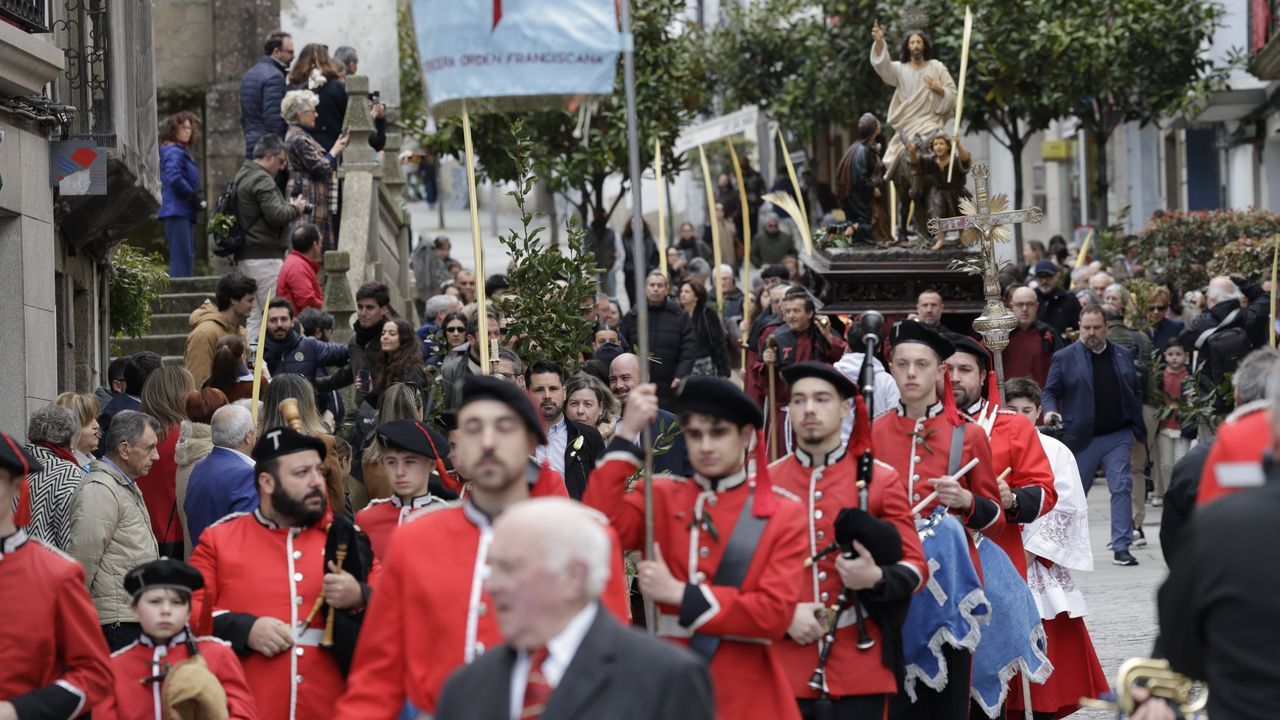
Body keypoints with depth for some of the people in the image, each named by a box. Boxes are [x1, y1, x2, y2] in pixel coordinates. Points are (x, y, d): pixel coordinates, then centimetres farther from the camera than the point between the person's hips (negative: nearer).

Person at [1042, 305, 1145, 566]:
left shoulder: (1123, 356, 10)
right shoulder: (1065, 358, 0)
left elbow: (1135, 392, 14)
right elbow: (1050, 392, 2)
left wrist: (1137, 427, 6)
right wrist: (1050, 411, -18)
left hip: (1118, 436, 2)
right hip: (1082, 438, -2)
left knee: (1122, 488, -8)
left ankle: (1121, 547, -7)